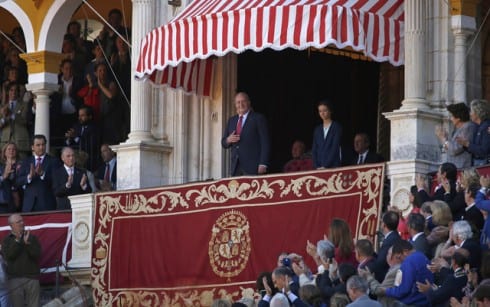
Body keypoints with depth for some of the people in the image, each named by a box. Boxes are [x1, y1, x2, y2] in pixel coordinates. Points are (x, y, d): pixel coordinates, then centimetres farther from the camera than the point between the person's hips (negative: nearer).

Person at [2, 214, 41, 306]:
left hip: (32, 278, 1)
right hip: (15, 279, -1)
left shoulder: (32, 238, 10)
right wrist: (17, 241, -17)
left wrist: (27, 243, -16)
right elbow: (8, 256, -9)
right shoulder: (6, 240, 8)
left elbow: (37, 255, -2)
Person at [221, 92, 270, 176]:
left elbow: (265, 143, -3)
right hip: (236, 167, 5)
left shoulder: (258, 118, 1)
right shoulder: (232, 120, 18)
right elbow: (224, 143, 20)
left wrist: (263, 164, -13)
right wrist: (228, 140, -4)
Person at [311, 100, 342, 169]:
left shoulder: (336, 127, 0)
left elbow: (335, 148, -8)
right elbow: (314, 150, 12)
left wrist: (325, 166, -13)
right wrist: (317, 167, -3)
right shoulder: (317, 130, 15)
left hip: (333, 167, -4)